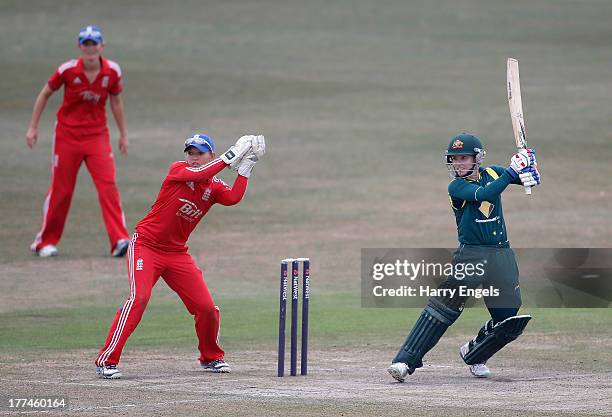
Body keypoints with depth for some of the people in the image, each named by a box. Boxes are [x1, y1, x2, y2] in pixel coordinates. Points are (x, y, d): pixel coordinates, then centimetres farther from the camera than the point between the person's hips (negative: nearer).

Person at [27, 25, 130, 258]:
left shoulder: (112, 71, -7)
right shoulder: (67, 70, -12)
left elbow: (116, 101, 9)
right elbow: (45, 94, 2)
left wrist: (123, 134, 14)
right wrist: (33, 127, 3)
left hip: (97, 136, 1)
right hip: (67, 135, -1)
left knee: (108, 185, -14)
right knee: (60, 189, 4)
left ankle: (119, 240, -17)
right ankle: (45, 242, 20)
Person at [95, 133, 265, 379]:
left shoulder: (214, 187, 4)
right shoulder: (178, 170, -7)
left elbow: (233, 198, -18)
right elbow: (196, 174, -29)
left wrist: (246, 168, -18)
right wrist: (230, 157, -25)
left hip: (177, 253, 5)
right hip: (146, 245, -5)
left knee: (206, 307, 2)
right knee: (139, 298, -24)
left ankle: (211, 358, 28)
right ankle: (106, 361, -22)